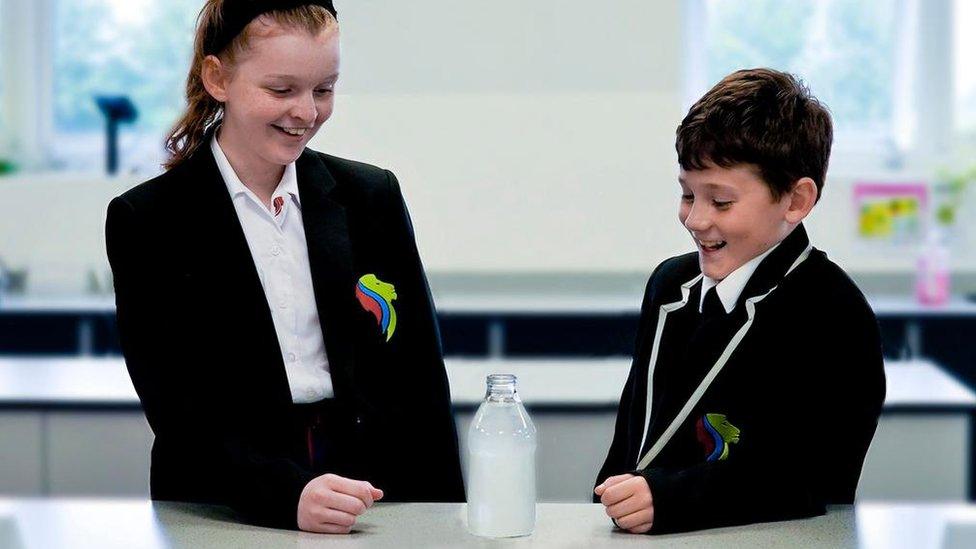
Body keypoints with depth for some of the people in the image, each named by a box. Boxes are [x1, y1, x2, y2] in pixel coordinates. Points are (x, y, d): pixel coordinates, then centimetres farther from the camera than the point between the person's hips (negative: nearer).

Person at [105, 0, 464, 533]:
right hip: (227, 520, -1)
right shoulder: (145, 222, -1)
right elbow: (176, 404, -8)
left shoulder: (373, 196, 9)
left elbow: (422, 377, 10)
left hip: (380, 503, 2)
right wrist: (287, 494, -23)